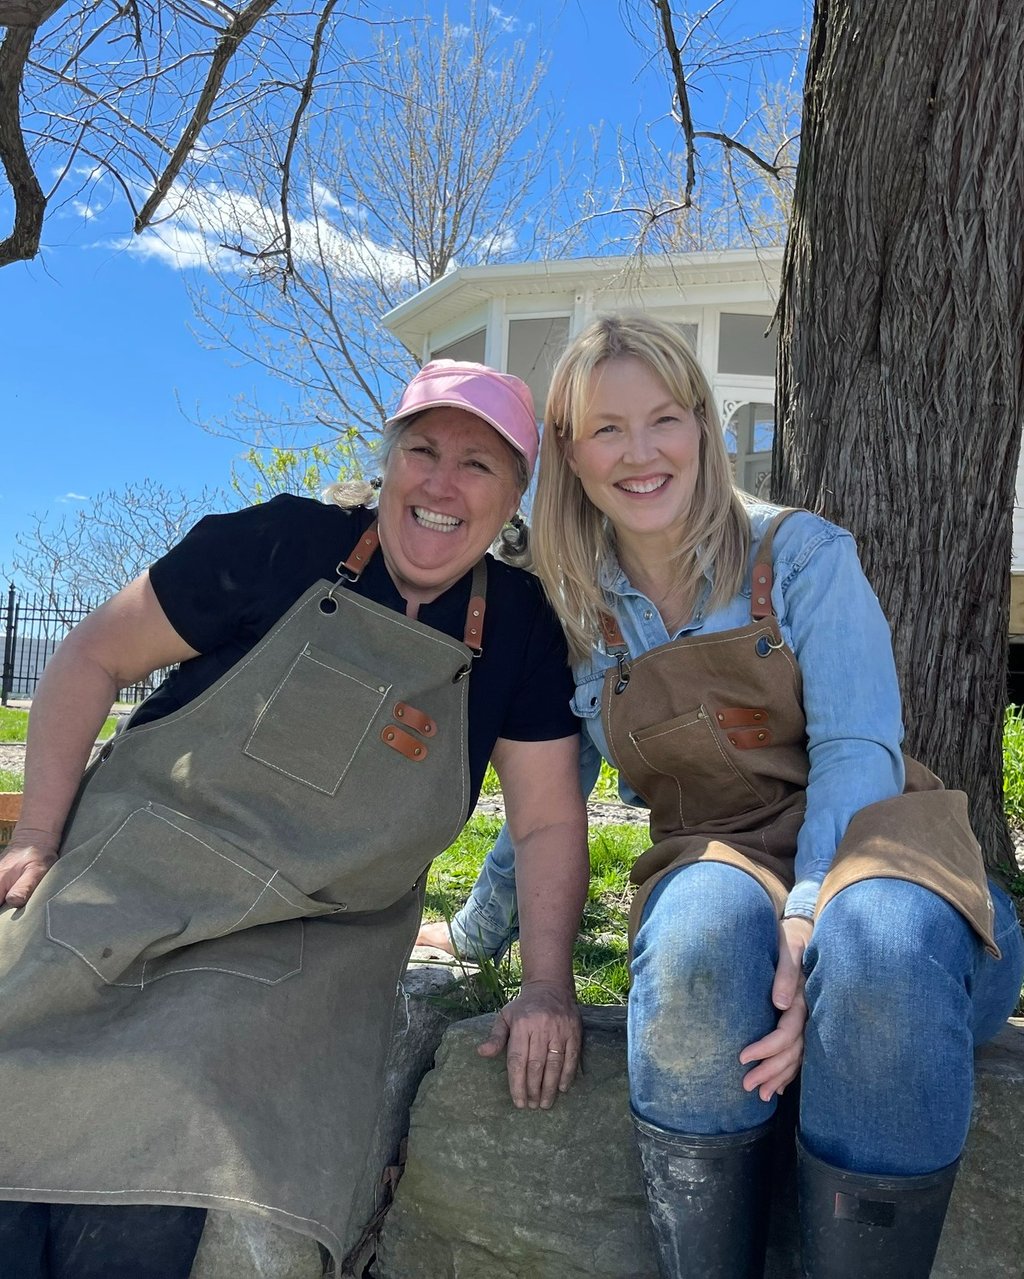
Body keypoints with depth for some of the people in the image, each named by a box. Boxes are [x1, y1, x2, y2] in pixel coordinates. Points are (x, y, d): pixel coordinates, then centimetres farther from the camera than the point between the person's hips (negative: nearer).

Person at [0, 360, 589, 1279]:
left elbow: (549, 819, 1)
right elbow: (94, 658, -1)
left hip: (310, 944, 0)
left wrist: (548, 987, -7)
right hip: (127, 879, 0)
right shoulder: (283, 544, -9)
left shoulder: (522, 628, -2)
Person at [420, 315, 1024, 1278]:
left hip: (865, 841, -1)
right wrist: (470, 935, 24)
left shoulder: (799, 553, 0)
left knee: (880, 949, -38)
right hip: (715, 866, 2)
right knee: (708, 932, -36)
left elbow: (858, 747, -9)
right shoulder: (575, 617, 8)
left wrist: (814, 919, -25)